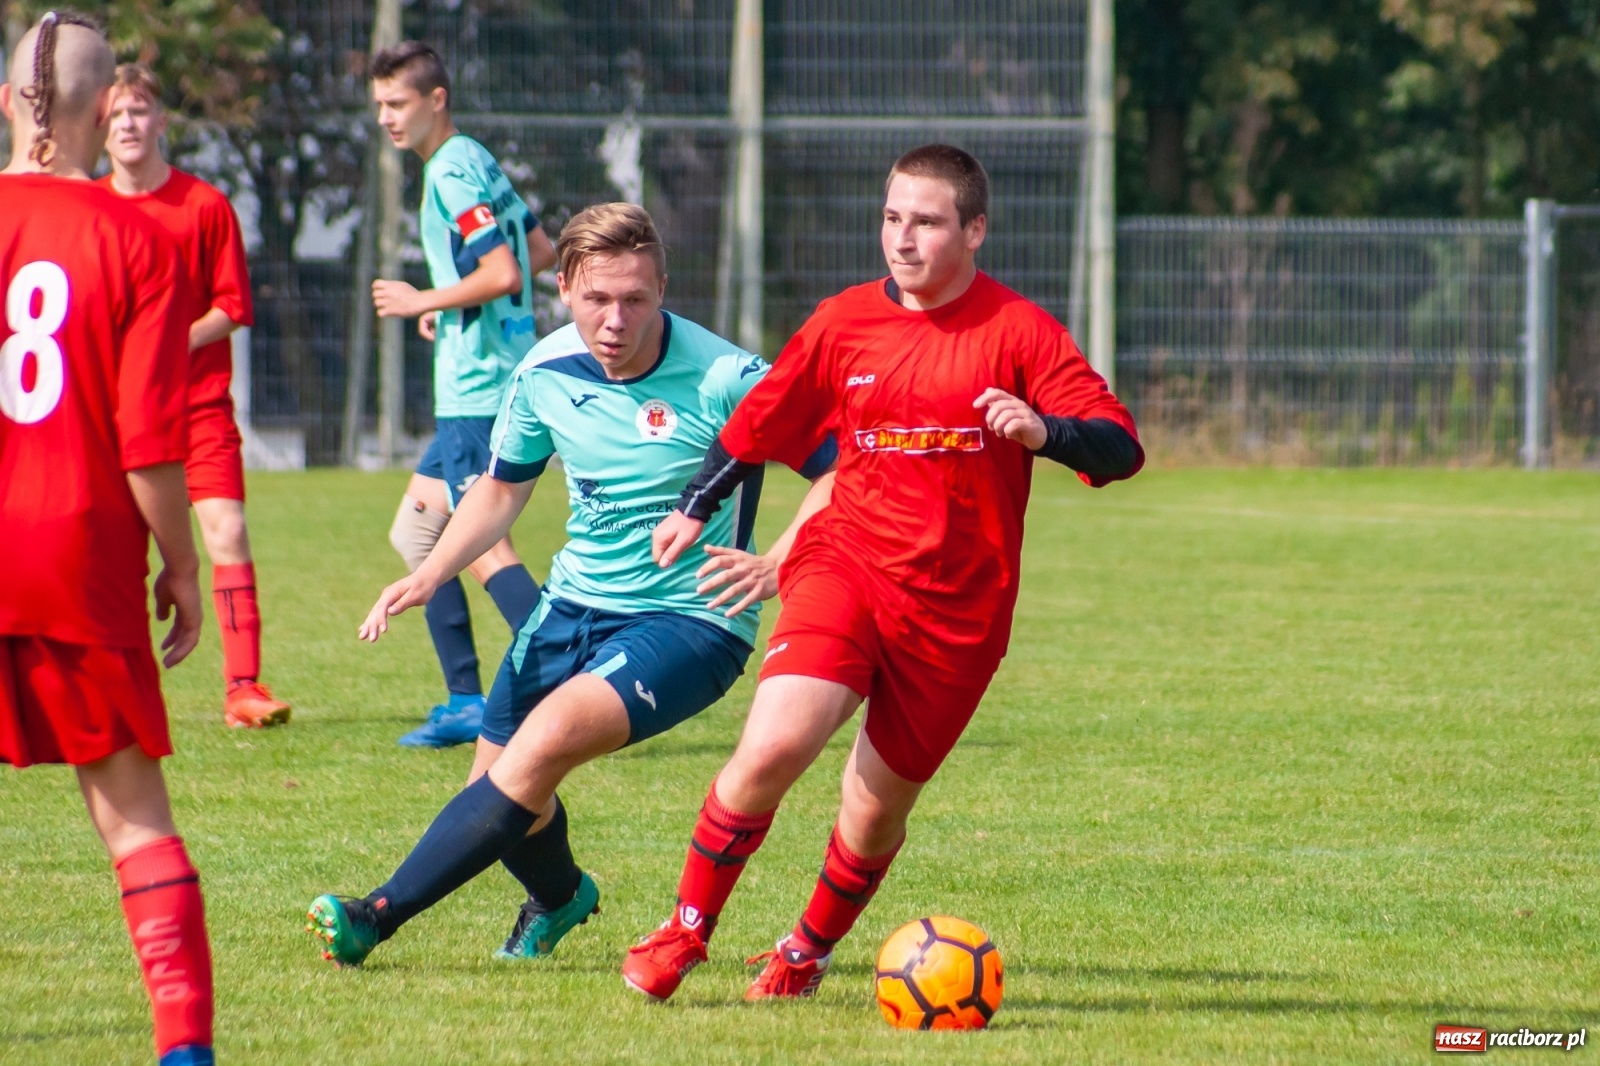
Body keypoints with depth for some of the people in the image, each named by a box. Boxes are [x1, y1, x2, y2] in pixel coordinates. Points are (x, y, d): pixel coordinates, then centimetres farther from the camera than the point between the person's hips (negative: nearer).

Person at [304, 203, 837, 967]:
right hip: (574, 607, 6)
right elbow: (502, 487, 15)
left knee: (547, 738, -27)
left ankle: (378, 917, -24)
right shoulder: (546, 373, -3)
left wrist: (776, 565, -30)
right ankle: (557, 898, 44)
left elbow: (840, 472, -16)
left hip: (689, 619, -6)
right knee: (499, 785, 7)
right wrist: (431, 574, 1)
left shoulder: (724, 380, -20)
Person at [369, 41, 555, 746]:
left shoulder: (452, 172, -15)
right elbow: (541, 252, 23)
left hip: (479, 391, -11)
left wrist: (424, 302, -13)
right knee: (415, 536, 14)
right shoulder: (476, 162, 15)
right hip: (477, 389, 11)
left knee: (482, 545, -11)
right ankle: (467, 703, 14)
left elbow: (502, 273, -24)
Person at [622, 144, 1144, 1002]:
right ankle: (686, 931, -3)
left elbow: (1120, 447, -10)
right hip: (846, 563, 1)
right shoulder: (845, 323, 5)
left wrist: (1044, 430, -29)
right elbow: (758, 425, 21)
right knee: (773, 746, -21)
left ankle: (808, 953, 34)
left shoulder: (1017, 332, -4)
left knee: (878, 806, 6)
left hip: (957, 608, -1)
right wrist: (694, 509, 24)